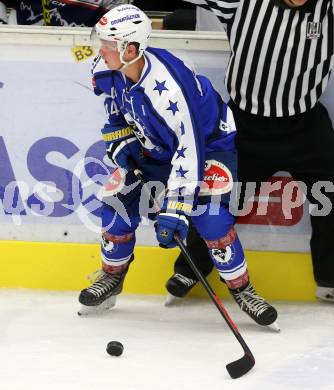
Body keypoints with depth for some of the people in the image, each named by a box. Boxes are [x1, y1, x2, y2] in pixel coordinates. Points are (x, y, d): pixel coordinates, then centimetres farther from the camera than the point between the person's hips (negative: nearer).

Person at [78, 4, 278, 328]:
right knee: (120, 200, -2)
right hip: (154, 145, 7)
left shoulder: (168, 86, -40)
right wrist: (120, 141, -5)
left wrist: (175, 209, -42)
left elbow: (189, 148, -40)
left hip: (209, 141, -7)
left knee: (207, 212, -23)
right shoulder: (110, 70, -18)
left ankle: (241, 288, -6)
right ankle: (111, 277, 21)